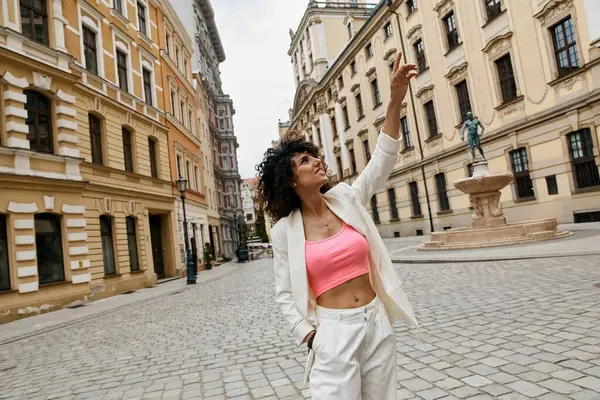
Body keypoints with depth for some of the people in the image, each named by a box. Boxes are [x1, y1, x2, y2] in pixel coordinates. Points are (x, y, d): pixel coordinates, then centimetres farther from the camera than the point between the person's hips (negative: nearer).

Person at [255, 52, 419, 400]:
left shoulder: (347, 199, 1)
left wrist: (396, 99, -15)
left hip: (378, 325, 4)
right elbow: (285, 293, 1)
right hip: (334, 333, -3)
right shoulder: (284, 230, -6)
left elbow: (383, 160, -6)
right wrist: (309, 334, -8)